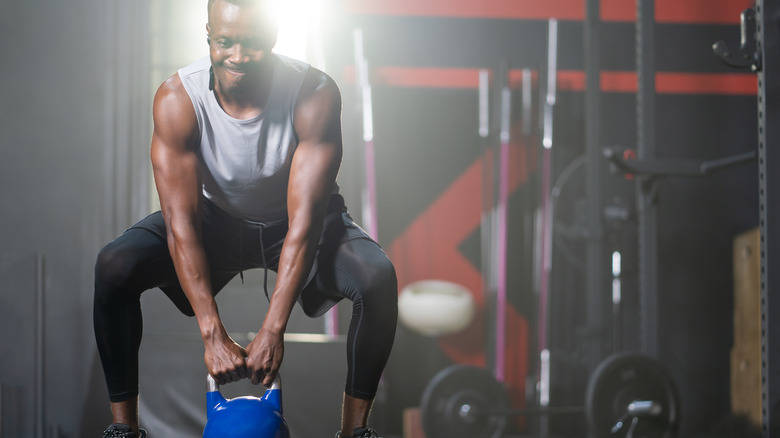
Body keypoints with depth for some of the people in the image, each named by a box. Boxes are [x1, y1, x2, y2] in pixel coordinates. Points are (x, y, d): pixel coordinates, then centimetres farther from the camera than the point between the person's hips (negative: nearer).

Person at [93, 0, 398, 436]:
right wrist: (214, 335, -36)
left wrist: (273, 331, -38)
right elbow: (181, 224, -28)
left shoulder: (316, 94, -29)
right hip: (216, 218, 1)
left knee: (378, 276, -30)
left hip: (292, 222, -1)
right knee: (113, 266, -24)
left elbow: (304, 223, -31)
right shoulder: (177, 100, -26)